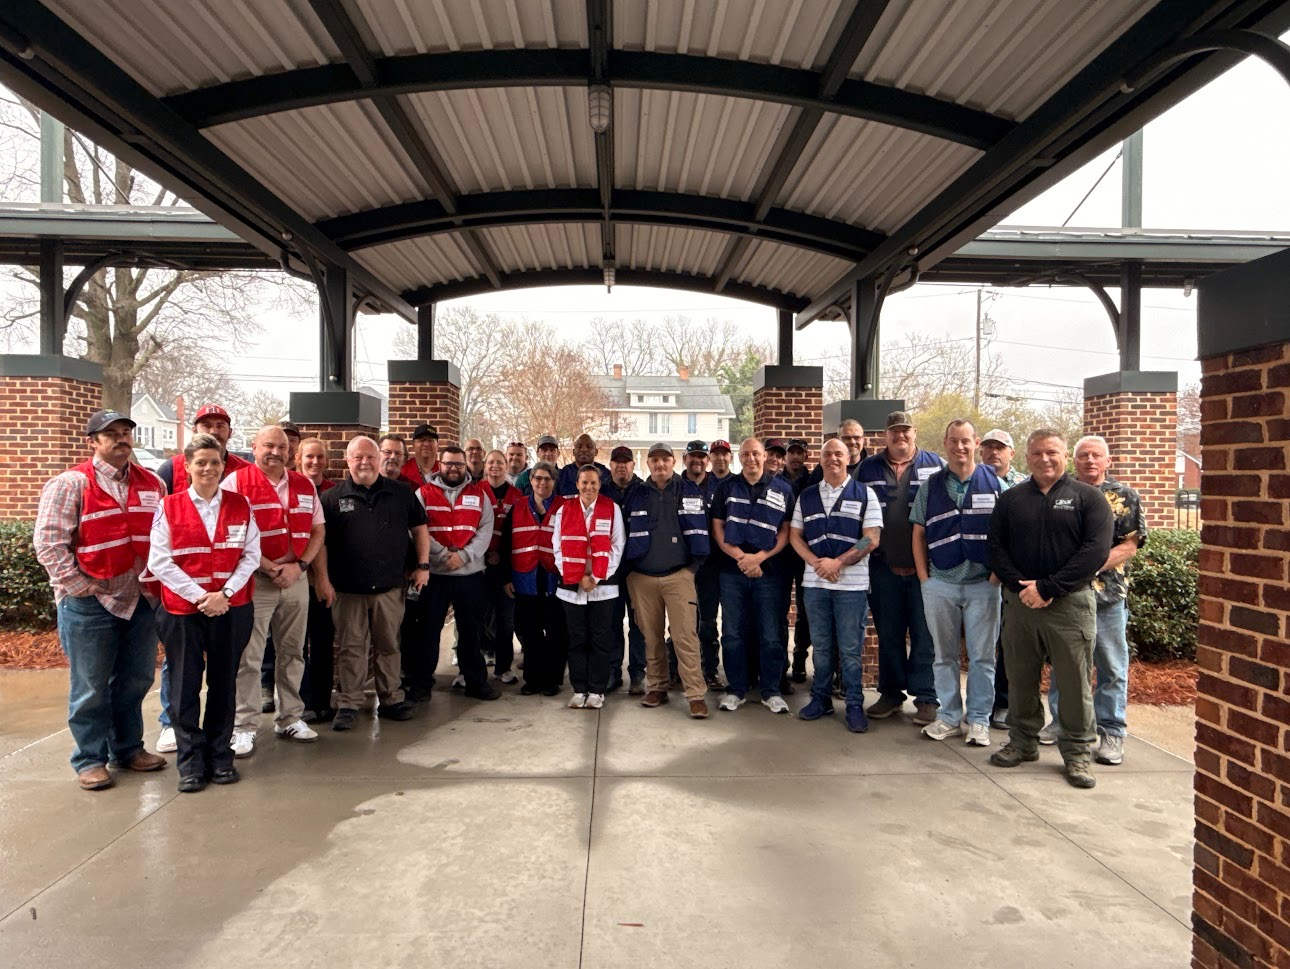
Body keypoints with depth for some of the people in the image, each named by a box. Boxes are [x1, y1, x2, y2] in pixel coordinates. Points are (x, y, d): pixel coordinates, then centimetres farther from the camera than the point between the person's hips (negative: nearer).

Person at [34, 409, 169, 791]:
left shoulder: (152, 484, 9)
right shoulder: (70, 484, -8)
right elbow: (48, 544, -13)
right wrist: (81, 587, -14)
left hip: (141, 600, 5)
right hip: (89, 604, -5)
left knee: (135, 681, 15)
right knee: (91, 687, 6)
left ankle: (128, 748, 31)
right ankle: (89, 759, 21)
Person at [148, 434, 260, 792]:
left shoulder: (241, 505, 4)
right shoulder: (169, 507, 0)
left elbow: (251, 556, 1)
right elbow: (159, 562, -5)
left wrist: (225, 593, -11)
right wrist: (199, 596, -12)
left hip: (232, 610, 1)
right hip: (182, 609, -1)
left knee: (223, 683, 9)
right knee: (185, 687, 4)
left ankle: (220, 757, 22)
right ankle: (191, 762, 16)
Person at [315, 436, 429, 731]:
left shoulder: (401, 494, 6)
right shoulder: (333, 497, 1)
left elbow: (419, 529, 11)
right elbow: (319, 540, 0)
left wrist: (423, 566, 5)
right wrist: (322, 579, -6)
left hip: (390, 587, 1)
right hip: (347, 589, -1)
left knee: (389, 646, 10)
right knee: (350, 648, 5)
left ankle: (391, 700, 22)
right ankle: (348, 704, 15)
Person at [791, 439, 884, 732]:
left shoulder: (864, 494, 1)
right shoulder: (806, 496, 11)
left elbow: (872, 538, -6)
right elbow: (795, 535, 10)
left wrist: (837, 562, -14)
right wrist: (815, 562, -8)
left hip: (852, 584, -3)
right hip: (814, 582, 3)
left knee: (851, 649, 2)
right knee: (821, 646, 12)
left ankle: (854, 705, 12)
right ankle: (820, 698, 23)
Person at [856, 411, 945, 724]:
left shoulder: (936, 465, 3)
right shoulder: (868, 468, 8)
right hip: (884, 566, 2)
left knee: (925, 633, 1)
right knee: (888, 633, 11)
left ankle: (926, 697, 11)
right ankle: (890, 693, 22)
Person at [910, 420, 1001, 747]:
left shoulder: (994, 481, 1)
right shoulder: (931, 486, 6)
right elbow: (919, 534, 8)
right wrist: (923, 576, 2)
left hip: (983, 582, -2)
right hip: (940, 583, 2)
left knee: (982, 656, 5)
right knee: (944, 655, 10)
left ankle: (978, 720, 16)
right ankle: (949, 717, 21)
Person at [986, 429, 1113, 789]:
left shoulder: (1087, 497, 1)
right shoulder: (1010, 499, 11)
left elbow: (1095, 551, -10)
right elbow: (996, 548, 6)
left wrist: (1048, 588, -15)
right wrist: (1020, 585, -10)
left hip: (1070, 603, -3)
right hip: (1019, 601, 3)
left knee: (1074, 682, 1)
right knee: (1020, 678, 11)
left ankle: (1077, 752, 16)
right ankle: (1023, 741, 27)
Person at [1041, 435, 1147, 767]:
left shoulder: (1124, 497, 1)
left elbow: (1129, 546, -5)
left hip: (1107, 594, -2)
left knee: (1111, 667, 3)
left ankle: (1112, 733, 13)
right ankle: (1061, 721, 26)